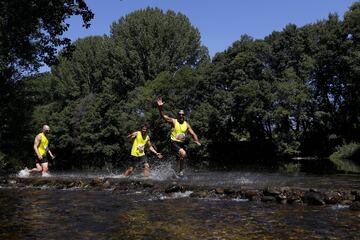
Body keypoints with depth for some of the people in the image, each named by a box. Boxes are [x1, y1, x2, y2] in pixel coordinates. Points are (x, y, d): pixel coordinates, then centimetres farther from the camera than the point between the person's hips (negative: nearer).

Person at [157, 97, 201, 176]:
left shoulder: (186, 124, 5)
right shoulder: (173, 121, -6)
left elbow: (193, 134, 3)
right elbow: (163, 116, -19)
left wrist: (197, 141, -16)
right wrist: (160, 108, -37)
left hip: (182, 143, 6)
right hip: (174, 142, -6)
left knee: (180, 158, 15)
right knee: (183, 154, -28)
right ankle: (181, 170, -10)